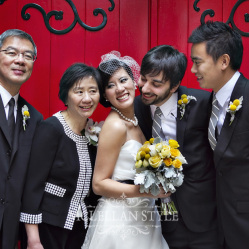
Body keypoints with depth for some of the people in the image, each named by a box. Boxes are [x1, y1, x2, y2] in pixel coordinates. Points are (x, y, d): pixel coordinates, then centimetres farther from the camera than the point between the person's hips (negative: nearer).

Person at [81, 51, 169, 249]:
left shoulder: (135, 120, 5)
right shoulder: (115, 125, -17)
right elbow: (99, 184, -17)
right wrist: (143, 190, -25)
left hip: (142, 219, 8)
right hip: (119, 222, -7)